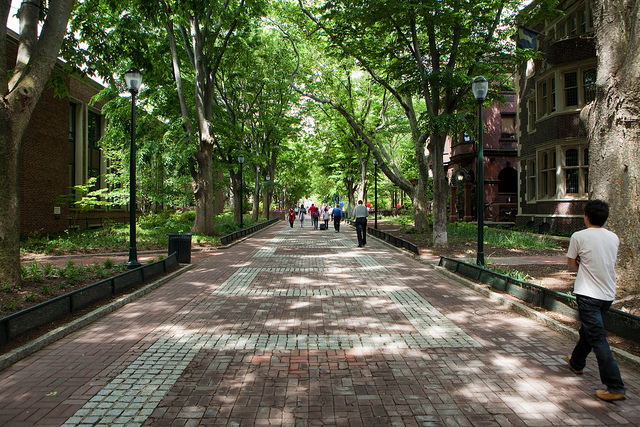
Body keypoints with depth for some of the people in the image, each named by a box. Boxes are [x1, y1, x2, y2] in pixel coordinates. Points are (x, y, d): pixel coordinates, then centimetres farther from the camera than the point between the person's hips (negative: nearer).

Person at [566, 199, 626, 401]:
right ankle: (577, 362, 44)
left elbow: (571, 265, 0)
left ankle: (615, 388, -11)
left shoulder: (579, 236, -10)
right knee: (588, 329, 25)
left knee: (598, 339, -8)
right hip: (608, 294, 7)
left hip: (588, 294, -7)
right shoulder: (614, 238, 7)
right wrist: (586, 261, 5)